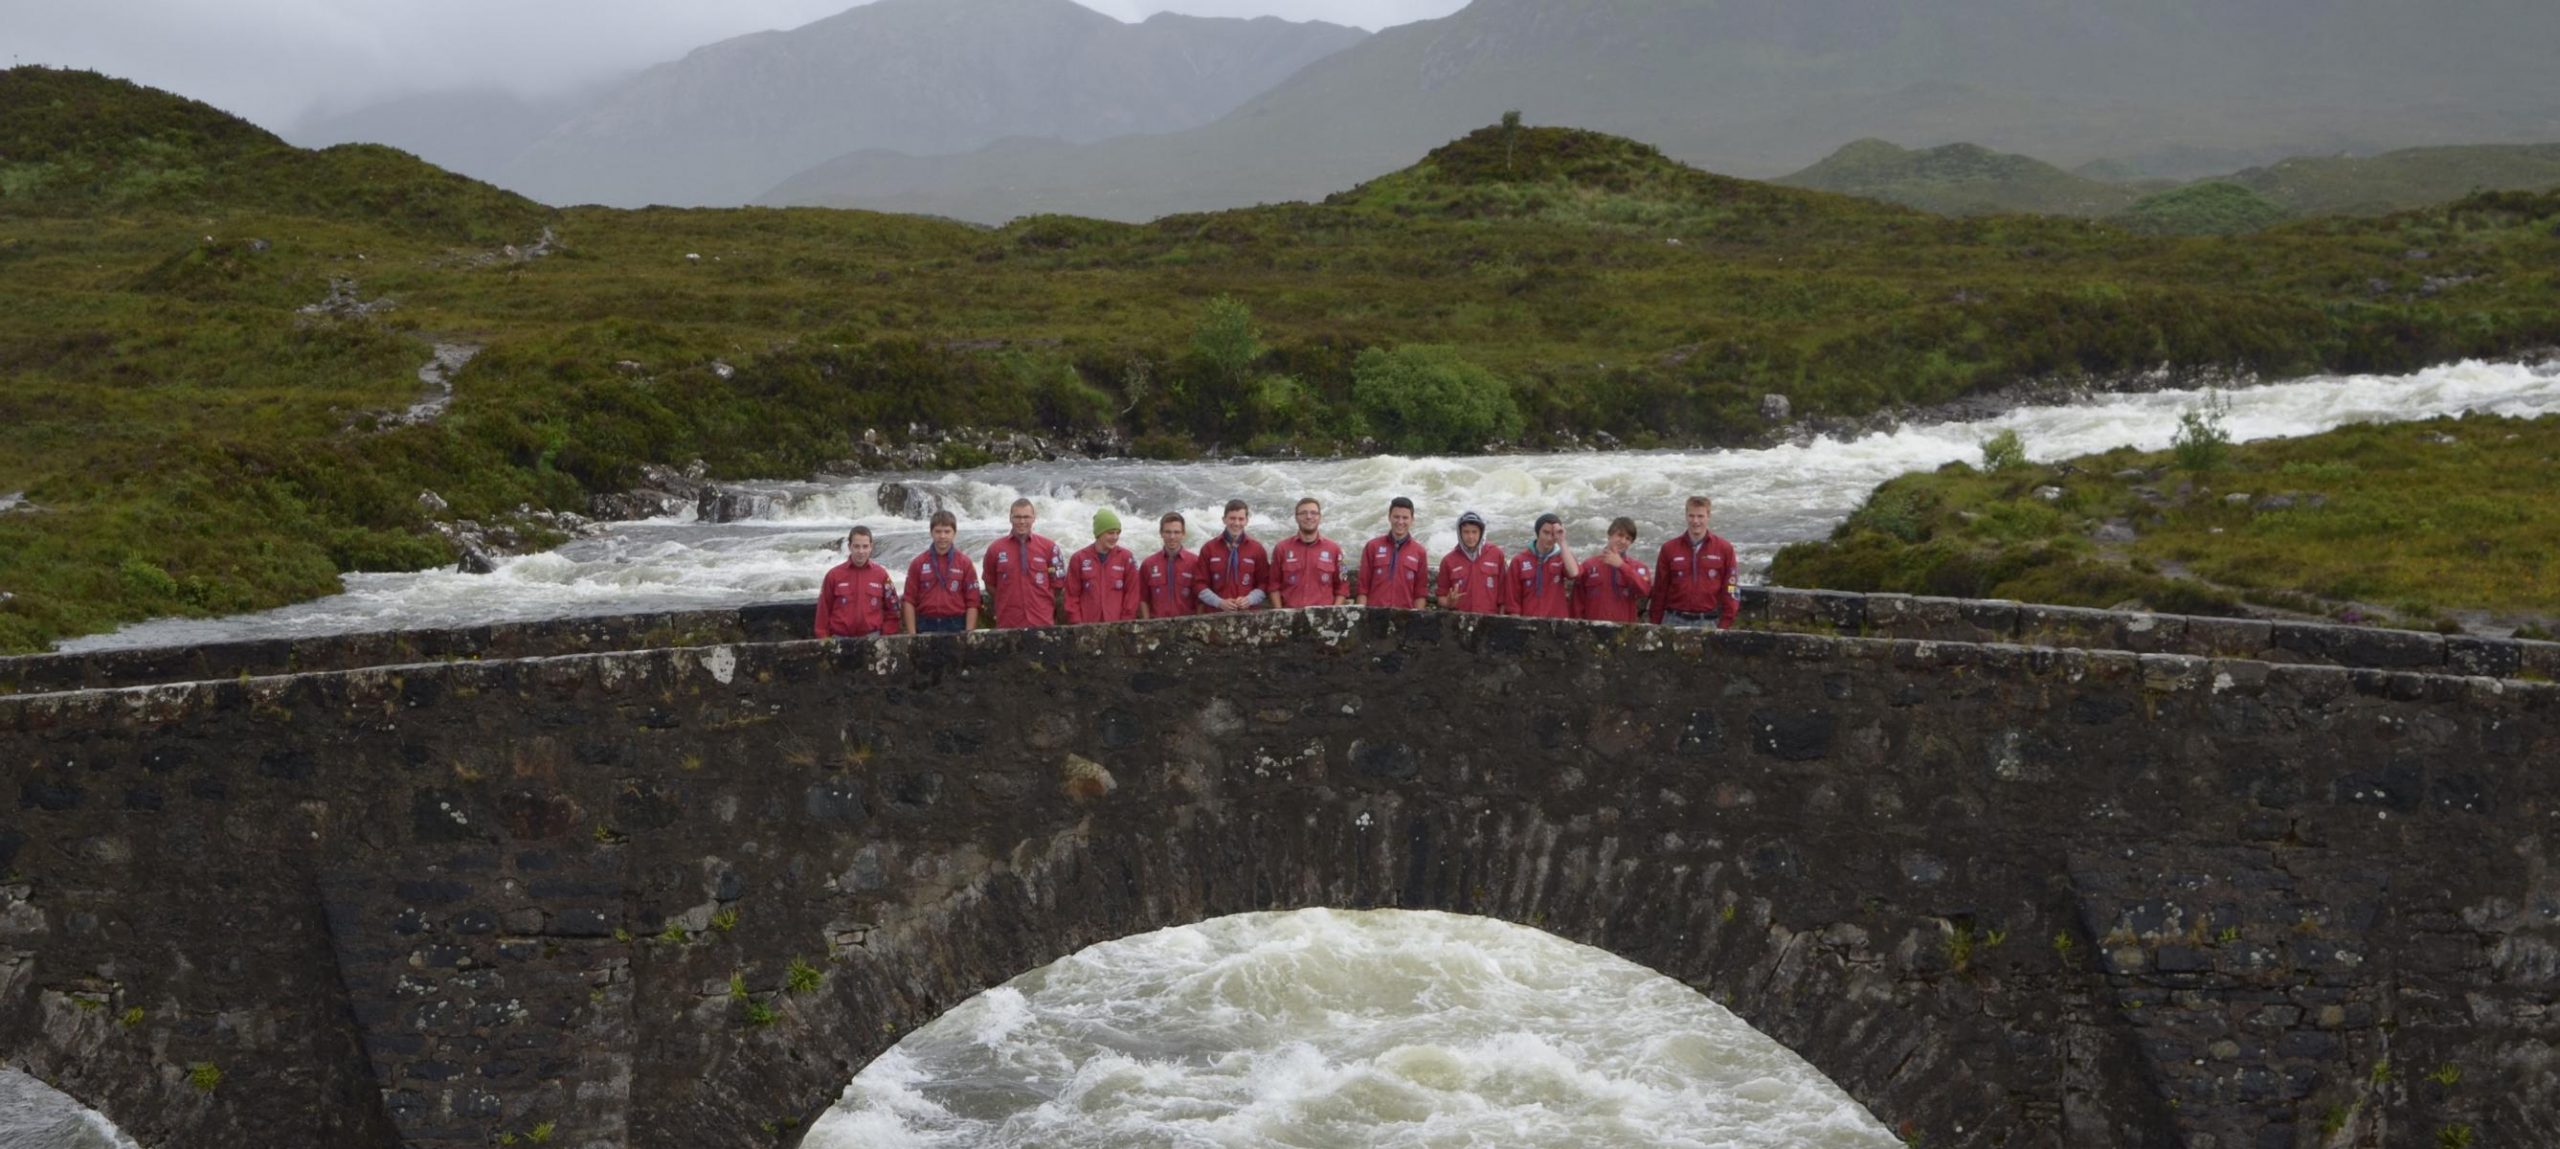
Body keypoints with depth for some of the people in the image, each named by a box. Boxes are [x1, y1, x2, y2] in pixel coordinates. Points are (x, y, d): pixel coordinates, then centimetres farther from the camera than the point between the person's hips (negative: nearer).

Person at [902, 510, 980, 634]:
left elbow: (972, 603, 1)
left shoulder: (964, 563, 3)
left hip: (955, 628, 0)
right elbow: (909, 601, 3)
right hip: (926, 627, 1)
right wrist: (912, 635, -3)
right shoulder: (918, 563, 4)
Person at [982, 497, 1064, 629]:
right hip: (1007, 625, 0)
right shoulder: (995, 549, 4)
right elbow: (990, 585, 12)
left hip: (1043, 623, 0)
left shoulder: (1048, 547, 4)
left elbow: (1057, 584, 10)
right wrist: (1008, 604, 8)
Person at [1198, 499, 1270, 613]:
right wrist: (1219, 602, -10)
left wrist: (1250, 599, -10)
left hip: (1248, 613, 0)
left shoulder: (1257, 548, 8)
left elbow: (1264, 583, 7)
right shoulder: (1209, 549, 7)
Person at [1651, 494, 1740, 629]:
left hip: (1708, 623, -1)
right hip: (1675, 621, 1)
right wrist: (1656, 624, 4)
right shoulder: (1669, 549, 5)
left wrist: (1725, 625, -4)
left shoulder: (1724, 549, 2)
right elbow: (1660, 589, 7)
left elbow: (1730, 590, 2)